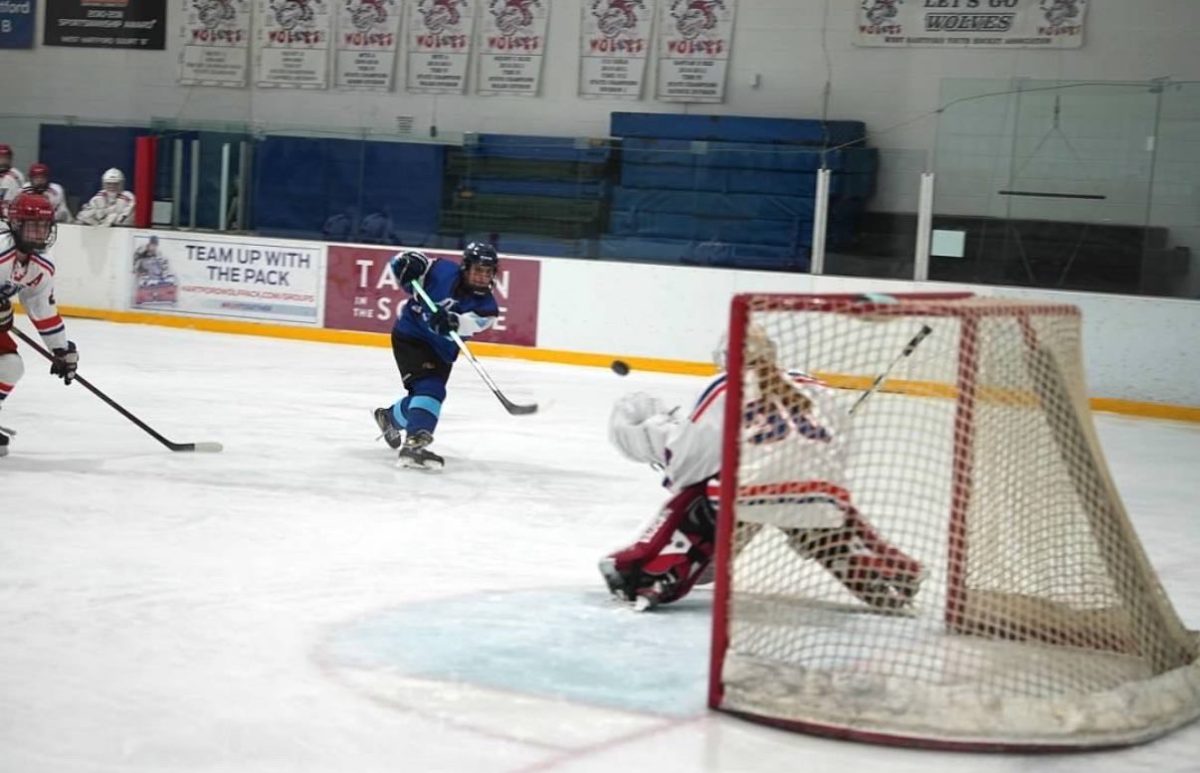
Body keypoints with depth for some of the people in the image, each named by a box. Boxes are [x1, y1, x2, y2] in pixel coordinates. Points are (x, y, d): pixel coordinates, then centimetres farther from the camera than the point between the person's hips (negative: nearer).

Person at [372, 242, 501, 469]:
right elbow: (402, 262, -12)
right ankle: (414, 443, -35)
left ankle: (390, 417, 50)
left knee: (427, 392, 19)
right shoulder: (444, 272, -17)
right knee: (429, 387, -24)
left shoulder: (487, 306, -12)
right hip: (410, 337, -6)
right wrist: (407, 264, -35)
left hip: (441, 351, 6)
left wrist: (452, 321, -54)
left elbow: (473, 323, -34)